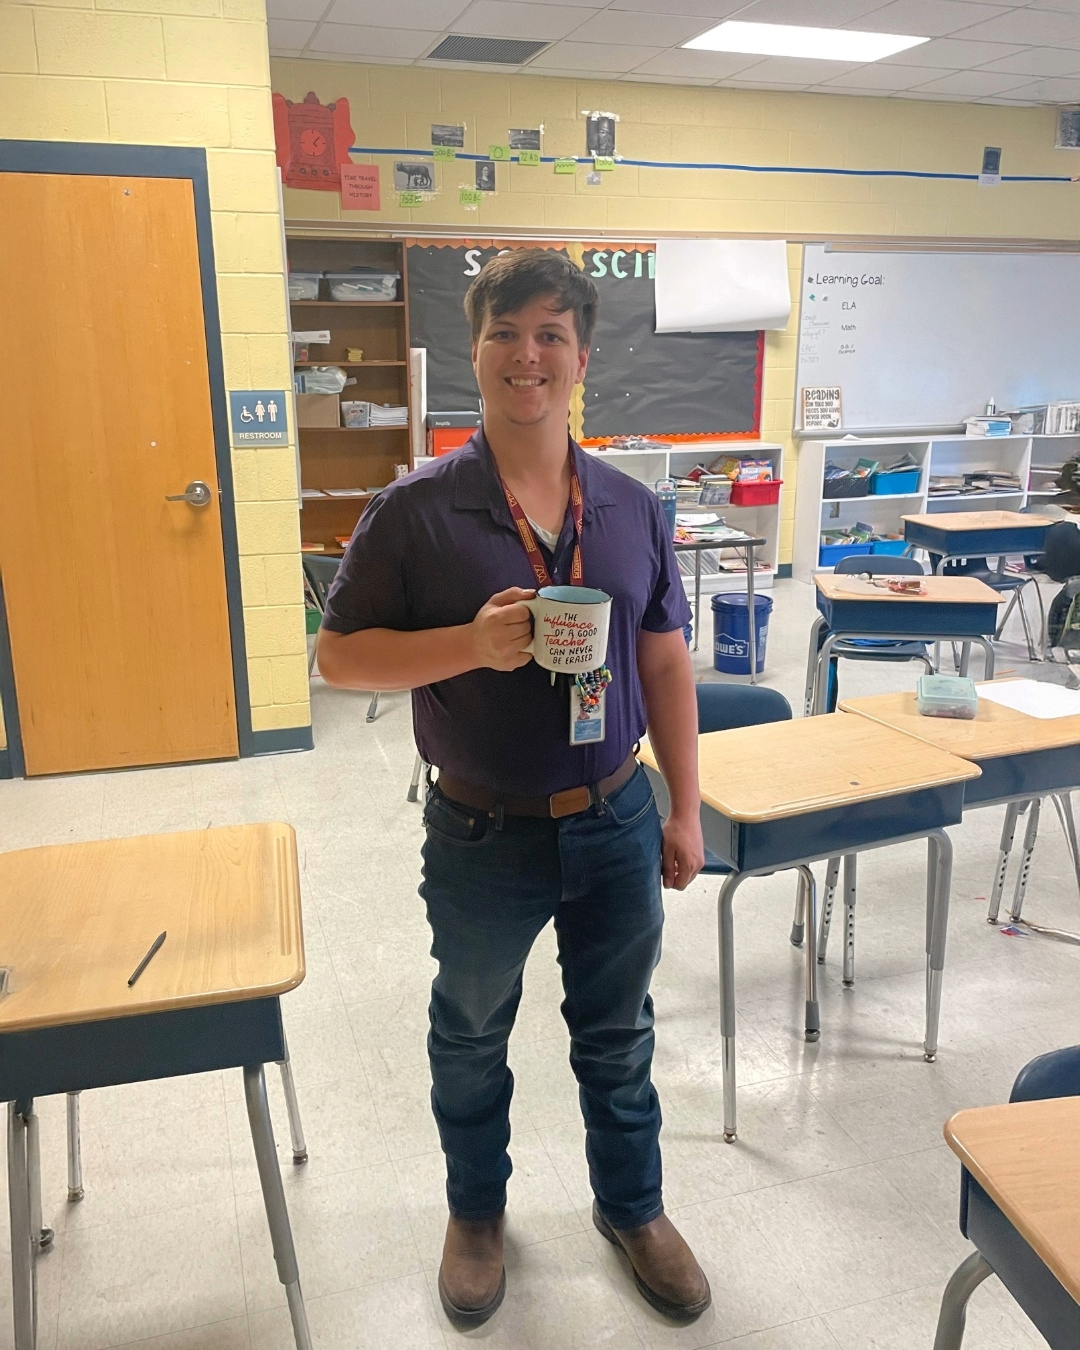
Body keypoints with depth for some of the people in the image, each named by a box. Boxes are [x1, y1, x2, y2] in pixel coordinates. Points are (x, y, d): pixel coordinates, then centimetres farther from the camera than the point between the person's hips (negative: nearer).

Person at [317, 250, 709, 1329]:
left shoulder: (632, 509, -3)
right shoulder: (416, 511, -13)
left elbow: (664, 663, 4)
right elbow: (338, 655, -10)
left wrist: (684, 809, 4)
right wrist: (473, 644, -26)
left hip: (616, 823, 2)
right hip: (483, 836, -2)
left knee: (617, 1034, 21)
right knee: (470, 1037, 21)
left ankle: (632, 1206, 47)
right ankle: (476, 1210, 48)